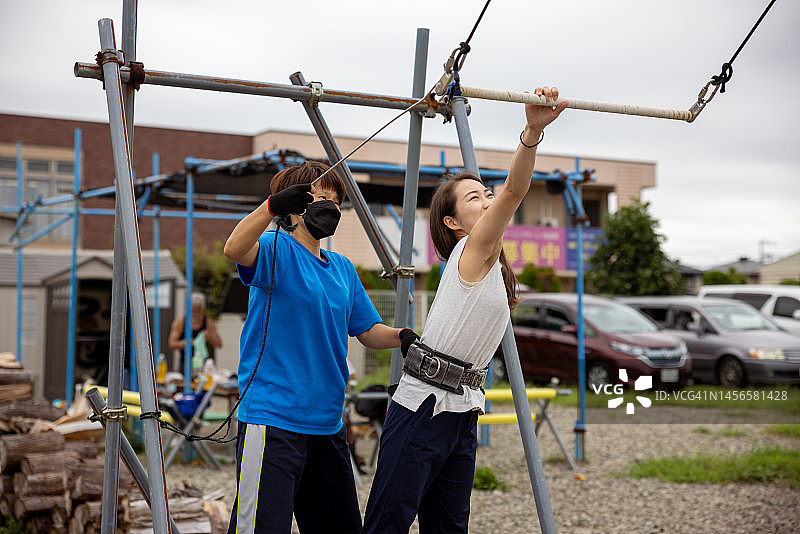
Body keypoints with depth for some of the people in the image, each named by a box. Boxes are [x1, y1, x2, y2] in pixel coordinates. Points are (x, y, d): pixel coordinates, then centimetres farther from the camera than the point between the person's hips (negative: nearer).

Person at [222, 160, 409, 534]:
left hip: (327, 424, 8)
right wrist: (271, 207, -44)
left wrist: (403, 336, -2)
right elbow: (234, 250, -27)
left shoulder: (343, 269, 17)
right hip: (273, 418, -8)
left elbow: (368, 331, 19)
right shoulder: (276, 250, -5)